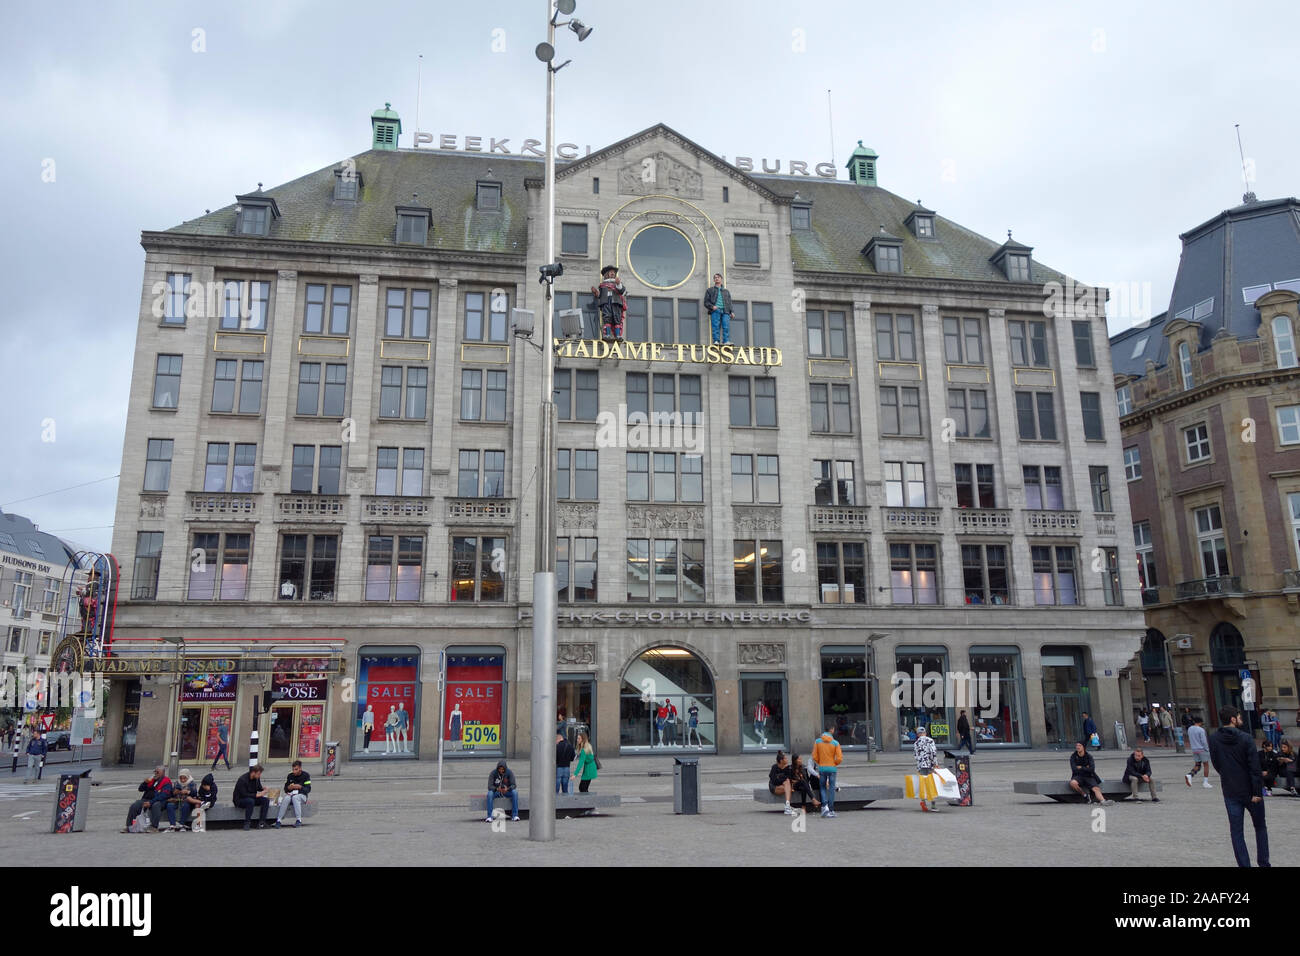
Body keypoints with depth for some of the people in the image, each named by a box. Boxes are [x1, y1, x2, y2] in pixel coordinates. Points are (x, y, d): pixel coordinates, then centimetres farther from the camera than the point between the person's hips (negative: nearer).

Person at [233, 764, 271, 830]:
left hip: (252, 798, 7)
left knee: (266, 800, -17)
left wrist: (263, 789, -9)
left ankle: (261, 823, -18)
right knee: (250, 801, -39)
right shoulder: (242, 780, -24)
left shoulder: (257, 778, -2)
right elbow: (243, 795, -27)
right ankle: (247, 823, -28)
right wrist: (257, 795, -31)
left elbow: (259, 787, 14)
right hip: (239, 800, -7)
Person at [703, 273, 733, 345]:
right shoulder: (710, 290, 22)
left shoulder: (726, 291, 30)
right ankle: (716, 341, -17)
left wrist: (731, 312, 5)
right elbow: (706, 302, 12)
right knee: (716, 326, -14)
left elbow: (729, 303, 23)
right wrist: (712, 306, -9)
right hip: (715, 310, -1)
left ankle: (726, 341, -24)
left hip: (725, 311, 2)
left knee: (726, 326, -16)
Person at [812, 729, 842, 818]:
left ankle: (825, 805, -5)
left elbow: (814, 757, -2)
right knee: (831, 788, 7)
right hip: (832, 768, -1)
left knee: (823, 787, 15)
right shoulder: (835, 743, -5)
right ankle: (831, 810, 8)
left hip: (822, 768, 1)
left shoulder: (818, 741, -2)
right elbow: (839, 758, -7)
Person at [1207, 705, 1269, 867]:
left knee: (1237, 831, 8)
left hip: (1230, 792, 2)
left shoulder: (1214, 740, -2)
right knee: (1260, 827, 18)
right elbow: (1255, 768, -16)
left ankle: (1244, 864, 6)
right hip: (1249, 791, -2)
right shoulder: (1245, 738, -14)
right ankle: (1263, 862, 20)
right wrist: (1257, 792, -13)